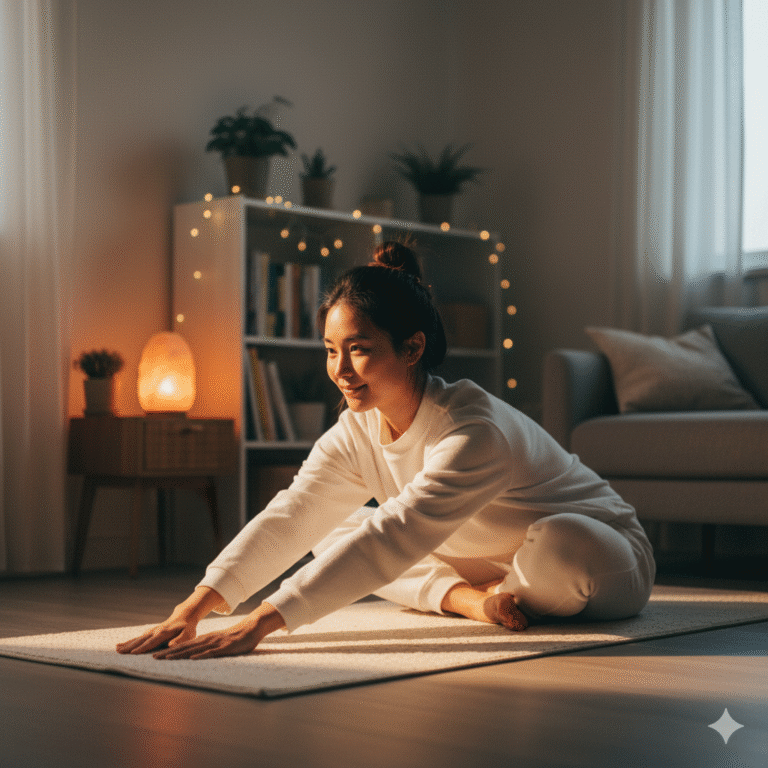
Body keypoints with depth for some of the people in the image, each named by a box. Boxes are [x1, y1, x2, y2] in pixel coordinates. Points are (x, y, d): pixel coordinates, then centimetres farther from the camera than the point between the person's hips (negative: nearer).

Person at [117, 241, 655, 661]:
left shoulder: (475, 432, -36)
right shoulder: (356, 432, -13)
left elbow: (393, 539, -46)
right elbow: (286, 520, -22)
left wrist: (259, 624, -52)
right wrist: (190, 612, -36)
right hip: (484, 563, 5)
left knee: (557, 550, -41)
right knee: (333, 537, -4)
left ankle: (490, 597, -8)